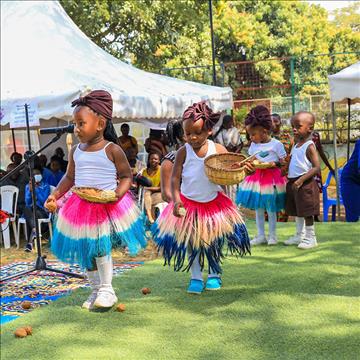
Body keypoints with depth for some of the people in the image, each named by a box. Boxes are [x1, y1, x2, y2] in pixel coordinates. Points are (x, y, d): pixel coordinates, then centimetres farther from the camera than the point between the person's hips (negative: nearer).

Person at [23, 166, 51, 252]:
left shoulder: (46, 186, 5)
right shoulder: (28, 186, 13)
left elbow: (44, 201, -8)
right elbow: (27, 202, 2)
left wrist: (36, 189, -14)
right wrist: (30, 190, -13)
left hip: (42, 211, -2)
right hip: (30, 211, 2)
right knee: (26, 208, -34)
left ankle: (30, 242, -39)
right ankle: (34, 230, -54)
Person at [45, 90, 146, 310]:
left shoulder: (112, 150, -10)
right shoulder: (76, 151, 6)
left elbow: (127, 176, -6)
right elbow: (70, 177, 16)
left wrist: (117, 193, -24)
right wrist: (56, 194, 3)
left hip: (109, 207, -6)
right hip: (81, 207, 6)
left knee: (101, 248, -10)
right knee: (86, 252, 11)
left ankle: (106, 290, 7)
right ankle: (96, 290, 26)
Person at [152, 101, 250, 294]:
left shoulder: (218, 149, -11)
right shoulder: (183, 152, -13)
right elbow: (175, 178, -14)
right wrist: (176, 200, -25)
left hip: (213, 203, 1)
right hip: (188, 204, -1)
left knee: (213, 242, 13)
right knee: (192, 243, 8)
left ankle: (214, 274, 30)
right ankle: (196, 277, 21)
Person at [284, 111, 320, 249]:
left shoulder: (309, 146, -14)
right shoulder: (296, 146, 11)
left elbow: (316, 167, -20)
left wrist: (301, 180, -25)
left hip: (305, 184, -9)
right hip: (293, 183, 9)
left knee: (306, 212, -1)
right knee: (297, 212, 17)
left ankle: (310, 238, 10)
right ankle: (300, 235, 30)